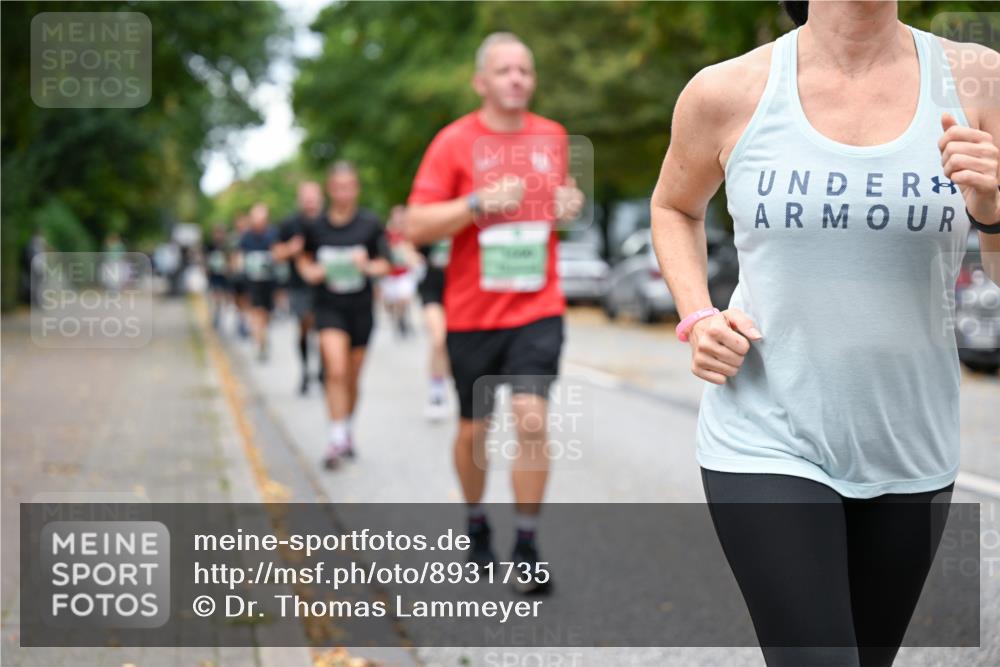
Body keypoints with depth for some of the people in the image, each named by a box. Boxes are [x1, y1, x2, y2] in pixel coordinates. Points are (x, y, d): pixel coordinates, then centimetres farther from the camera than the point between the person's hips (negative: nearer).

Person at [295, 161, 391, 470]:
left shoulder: (370, 223, -4)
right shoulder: (315, 226, -3)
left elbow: (385, 264, 3)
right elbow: (303, 259, 14)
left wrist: (368, 267, -17)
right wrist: (311, 271, -8)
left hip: (360, 307, 1)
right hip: (329, 307, -1)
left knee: (352, 378, 11)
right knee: (336, 371, -17)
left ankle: (348, 430, 33)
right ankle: (337, 438, -11)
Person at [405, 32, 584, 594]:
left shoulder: (553, 137, 7)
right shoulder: (455, 142, -5)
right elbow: (417, 227, -9)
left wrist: (570, 204, 2)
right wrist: (479, 203, -21)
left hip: (538, 309, 1)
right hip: (472, 313, -1)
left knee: (532, 418, -13)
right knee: (474, 428, 10)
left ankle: (528, 549, -2)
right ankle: (476, 522, 36)